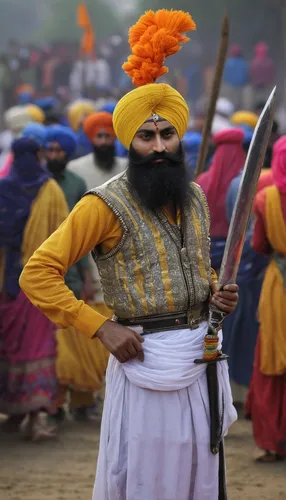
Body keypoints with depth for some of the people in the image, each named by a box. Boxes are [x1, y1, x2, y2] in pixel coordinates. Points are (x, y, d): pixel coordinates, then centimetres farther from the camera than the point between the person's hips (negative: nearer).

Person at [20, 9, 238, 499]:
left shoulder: (195, 198, 9)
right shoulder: (106, 205, -12)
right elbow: (36, 275, -15)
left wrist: (217, 293, 4)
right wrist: (101, 328, -18)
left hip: (201, 357, 6)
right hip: (146, 359, -6)